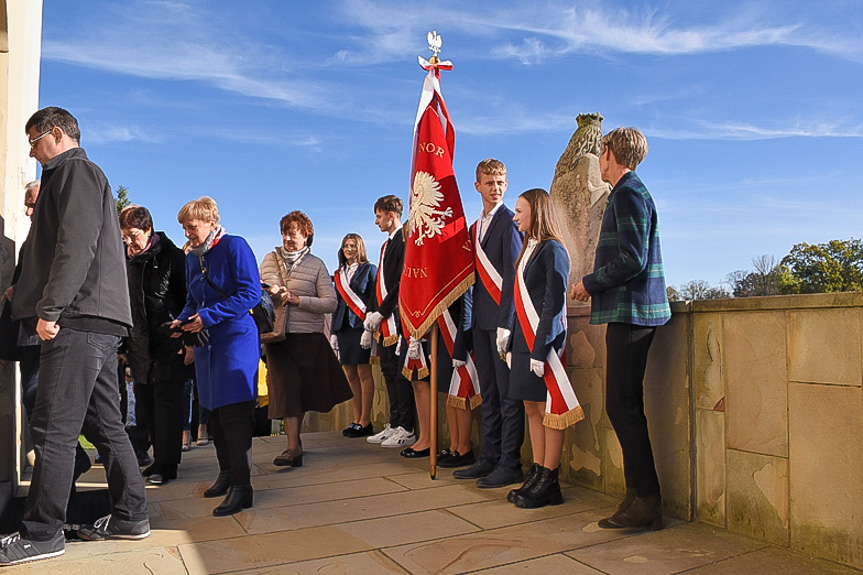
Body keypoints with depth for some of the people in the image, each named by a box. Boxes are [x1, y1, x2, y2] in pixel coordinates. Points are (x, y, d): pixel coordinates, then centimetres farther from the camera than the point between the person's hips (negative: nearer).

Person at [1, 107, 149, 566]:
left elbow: (76, 244, -16)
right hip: (97, 321, 10)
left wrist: (50, 308, -20)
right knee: (104, 424, 10)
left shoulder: (75, 170, -2)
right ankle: (129, 516, 16)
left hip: (79, 320, -10)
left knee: (53, 429, -6)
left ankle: (41, 533, 1)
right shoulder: (83, 174, 29)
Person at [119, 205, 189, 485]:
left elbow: (188, 298, -4)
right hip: (139, 344, 6)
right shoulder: (125, 259, 11)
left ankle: (167, 464, 1)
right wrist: (121, 345, 14)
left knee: (166, 401, -5)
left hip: (169, 343, -6)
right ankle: (159, 459, 19)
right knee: (146, 404, 9)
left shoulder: (172, 255, -5)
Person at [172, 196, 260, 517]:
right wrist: (182, 320, 2)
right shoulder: (192, 257, 15)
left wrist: (208, 316, -18)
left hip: (235, 338, -8)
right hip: (206, 343, 8)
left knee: (234, 412, -11)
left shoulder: (235, 246, -8)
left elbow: (251, 293, -16)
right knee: (214, 411, 12)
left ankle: (242, 486, -7)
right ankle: (226, 473, 26)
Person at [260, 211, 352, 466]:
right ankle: (293, 447, -7)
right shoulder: (270, 259, 9)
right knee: (286, 386, -10)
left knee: (304, 389, 7)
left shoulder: (316, 265, 1)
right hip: (276, 335, 1)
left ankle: (295, 435, 30)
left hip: (308, 336, -1)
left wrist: (296, 299, -15)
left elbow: (330, 303, -6)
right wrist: (271, 294, -7)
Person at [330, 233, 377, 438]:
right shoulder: (339, 274, 19)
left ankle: (365, 423, -2)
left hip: (361, 326, -6)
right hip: (344, 327, 6)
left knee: (364, 374, -6)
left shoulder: (369, 269, 4)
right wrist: (334, 331, 12)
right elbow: (336, 303, 19)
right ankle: (356, 420, 11)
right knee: (351, 375, 5)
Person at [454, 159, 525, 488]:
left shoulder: (509, 221, -7)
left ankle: (510, 464, 5)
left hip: (503, 317, -8)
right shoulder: (475, 227, 18)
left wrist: (505, 322, -18)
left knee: (508, 394, -3)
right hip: (482, 320, 8)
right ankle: (489, 458, 22)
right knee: (488, 394, 13)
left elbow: (512, 274, -14)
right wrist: (475, 319, 13)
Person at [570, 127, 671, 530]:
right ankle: (639, 496, 18)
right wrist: (596, 284, 17)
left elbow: (632, 260, -20)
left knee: (622, 406, -7)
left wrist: (590, 283, -8)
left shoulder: (628, 194, -10)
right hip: (630, 312, 10)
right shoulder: (632, 193, 21)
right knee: (624, 406, 11)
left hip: (631, 312, -10)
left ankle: (647, 501, 0)